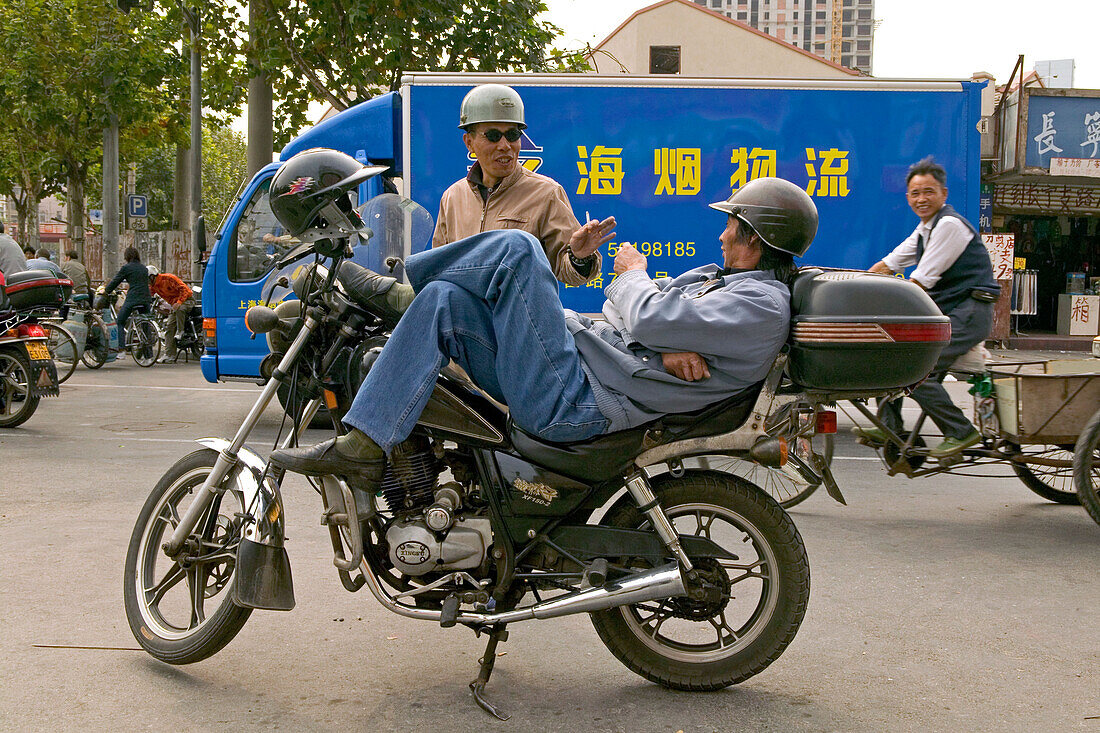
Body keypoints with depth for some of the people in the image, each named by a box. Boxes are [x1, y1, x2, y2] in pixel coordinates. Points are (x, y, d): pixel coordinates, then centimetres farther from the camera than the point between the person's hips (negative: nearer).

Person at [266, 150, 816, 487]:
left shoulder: (762, 303, -9)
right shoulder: (717, 276, 23)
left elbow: (649, 317, -19)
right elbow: (623, 312, 16)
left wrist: (633, 274, 4)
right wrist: (667, 345, -6)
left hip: (576, 402, -10)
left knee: (515, 249, -15)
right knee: (442, 302, 0)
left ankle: (404, 288, 3)